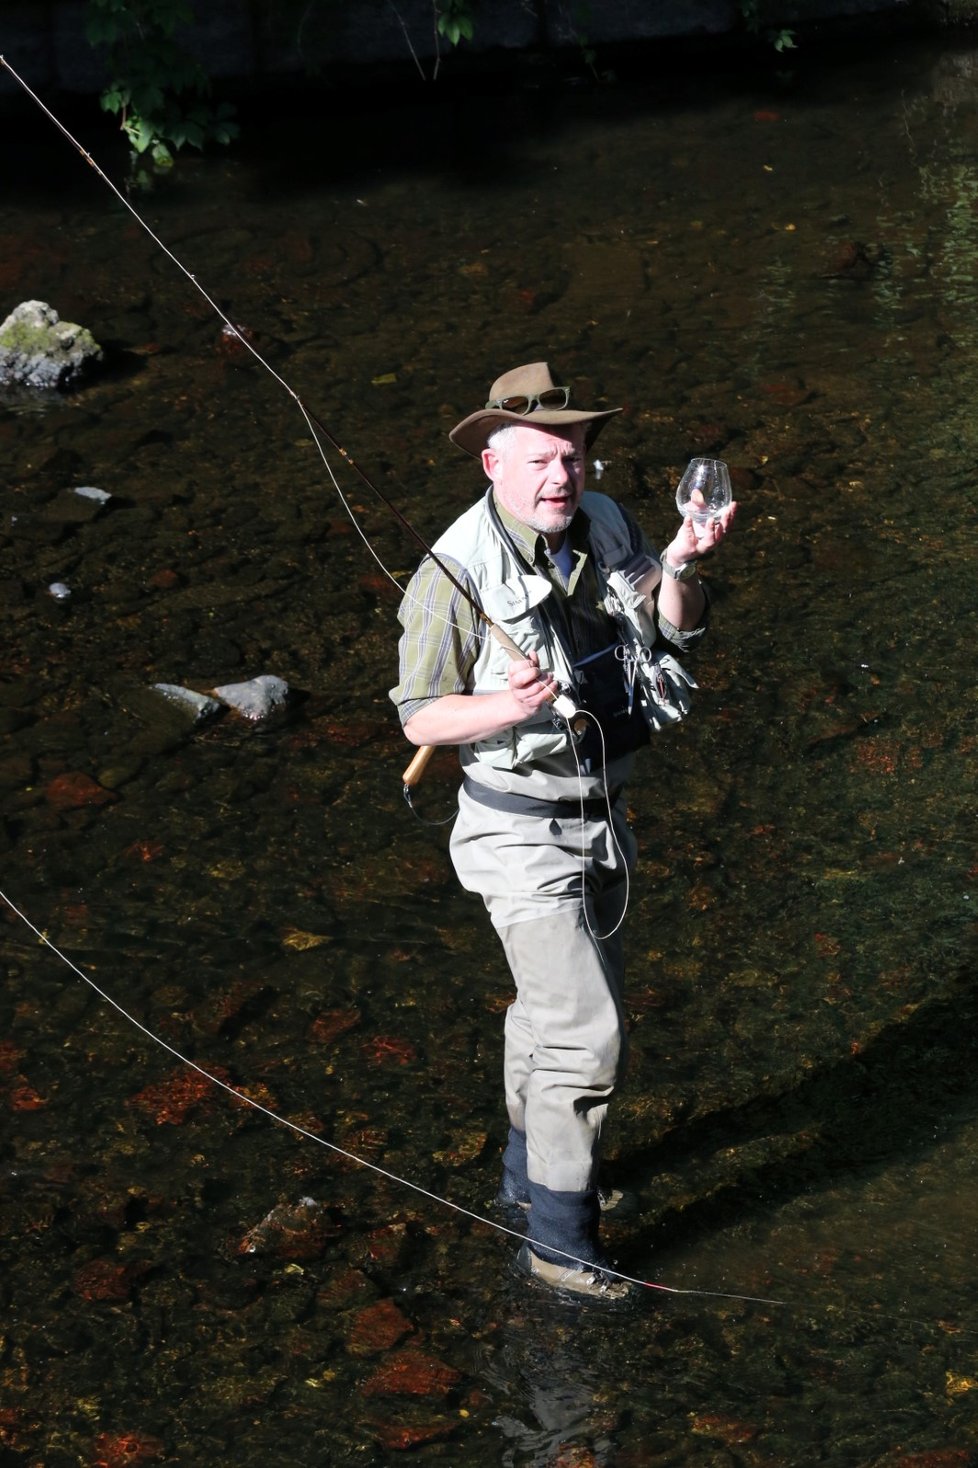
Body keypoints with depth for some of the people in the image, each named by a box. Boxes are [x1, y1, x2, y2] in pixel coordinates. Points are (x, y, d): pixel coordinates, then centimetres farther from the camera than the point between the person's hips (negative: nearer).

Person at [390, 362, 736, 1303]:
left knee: (557, 1004, 23)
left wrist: (679, 568, -20)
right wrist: (503, 707, -35)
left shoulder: (604, 526, -3)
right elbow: (420, 718, -16)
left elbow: (676, 633, 1)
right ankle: (557, 1239, 7)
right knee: (582, 1031, -8)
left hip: (597, 813, 8)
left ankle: (531, 1171, 44)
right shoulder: (456, 574, -22)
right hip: (521, 831, -7)